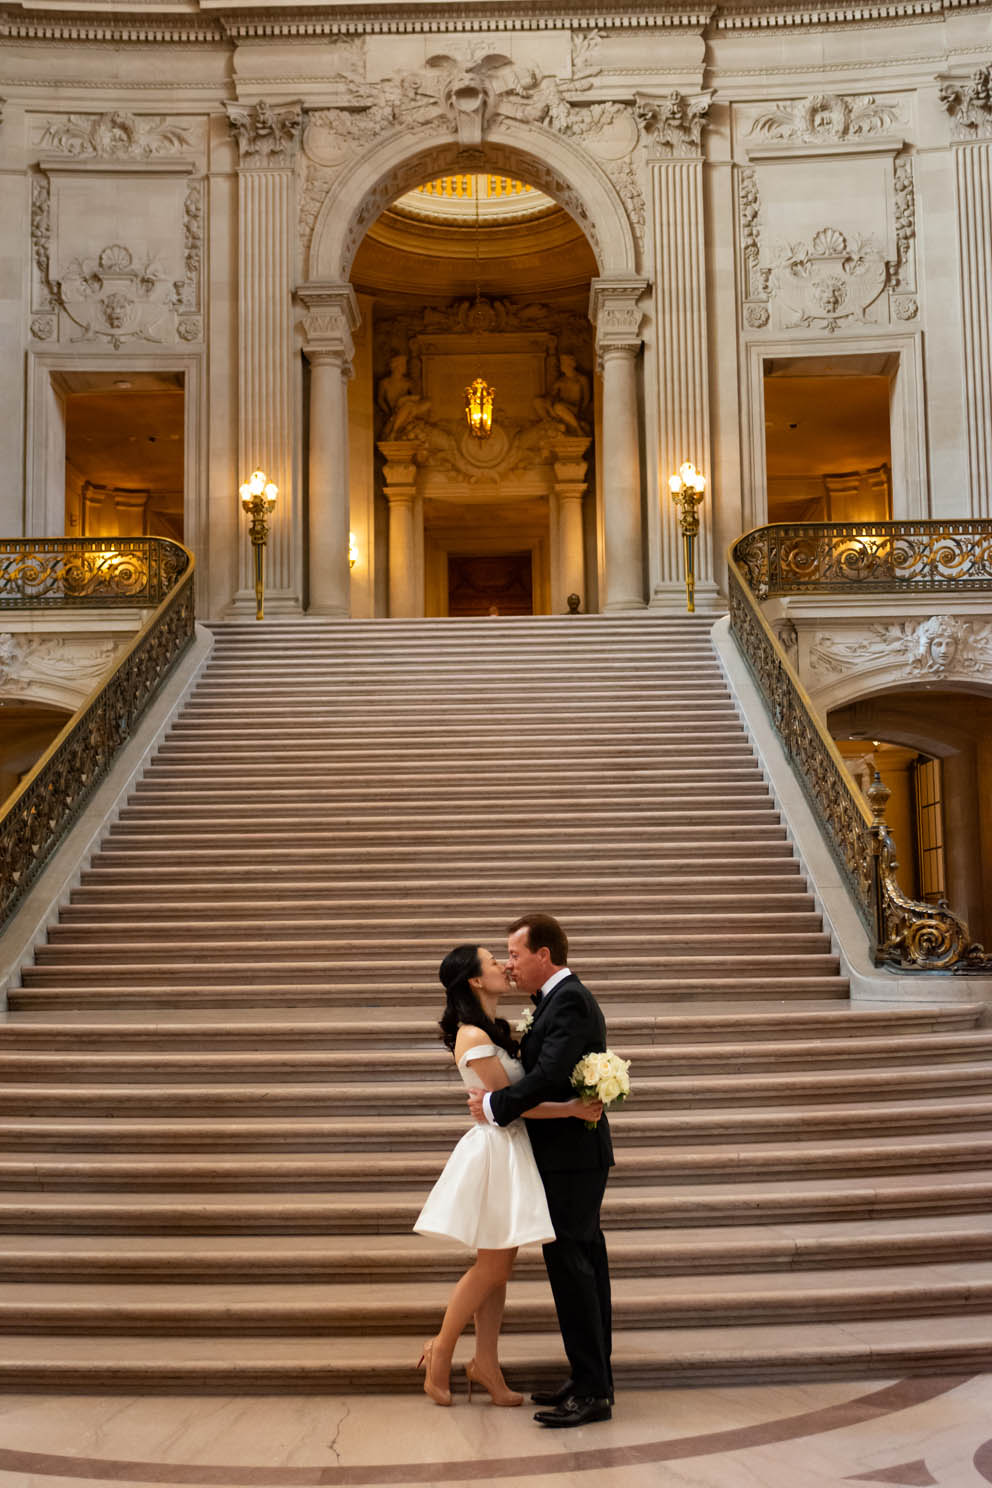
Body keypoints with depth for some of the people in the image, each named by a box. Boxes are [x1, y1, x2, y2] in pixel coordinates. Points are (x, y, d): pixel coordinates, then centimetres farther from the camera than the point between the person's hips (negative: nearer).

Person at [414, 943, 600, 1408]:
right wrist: (572, 1108, -18)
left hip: (510, 1152, 9)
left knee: (497, 1266, 12)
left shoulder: (495, 1031, 12)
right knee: (492, 1266, 0)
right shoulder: (473, 1037, -17)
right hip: (494, 1150, -9)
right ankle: (440, 1354, 16)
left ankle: (486, 1364, 19)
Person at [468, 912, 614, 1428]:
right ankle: (593, 1380, 23)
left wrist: (495, 1105, -18)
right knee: (583, 1262, 14)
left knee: (570, 1264, -7)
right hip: (571, 1154, 11)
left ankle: (592, 1392, -2)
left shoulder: (569, 1002, -17)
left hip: (571, 1156, -11)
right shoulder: (559, 999, 15)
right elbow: (538, 1064, 17)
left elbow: (550, 1075, -28)